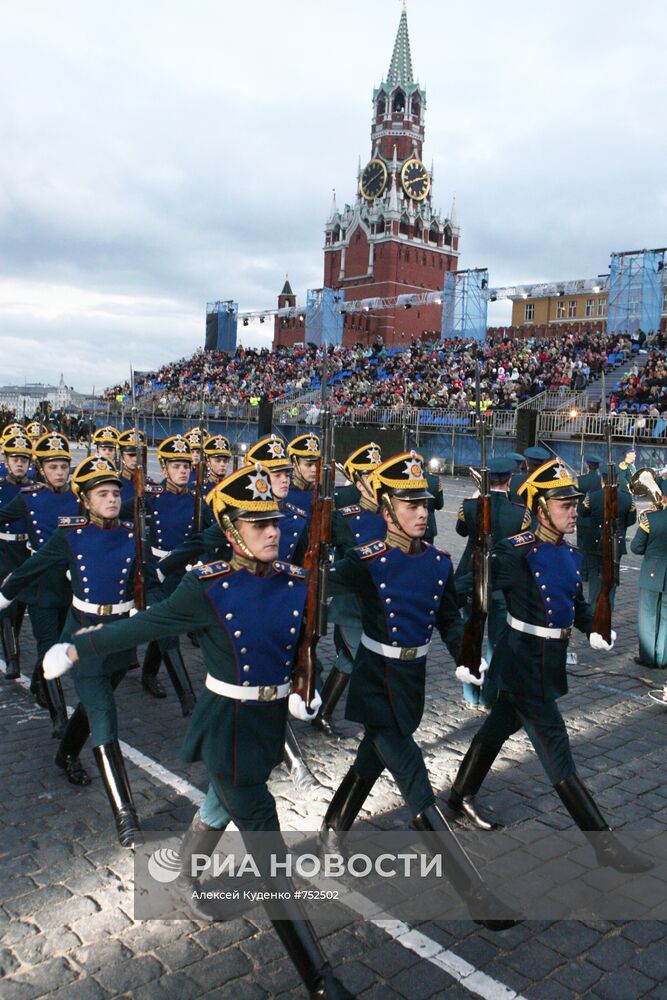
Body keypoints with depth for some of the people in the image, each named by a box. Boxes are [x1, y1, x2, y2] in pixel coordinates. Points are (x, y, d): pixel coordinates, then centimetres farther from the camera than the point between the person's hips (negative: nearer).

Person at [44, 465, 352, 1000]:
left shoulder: (297, 582, -7)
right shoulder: (209, 588, -20)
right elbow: (147, 624, -11)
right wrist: (80, 647, -10)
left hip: (273, 717, 6)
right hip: (229, 724, -6)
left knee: (220, 806, 29)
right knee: (265, 841, -2)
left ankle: (181, 877, 59)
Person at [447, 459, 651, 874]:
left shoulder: (571, 554, 4)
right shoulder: (515, 554, -20)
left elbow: (577, 603, 16)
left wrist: (594, 629, -4)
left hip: (551, 660, 9)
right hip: (524, 663, -9)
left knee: (500, 726, 22)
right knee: (556, 748, -1)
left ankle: (462, 796, 41)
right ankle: (605, 843, 7)